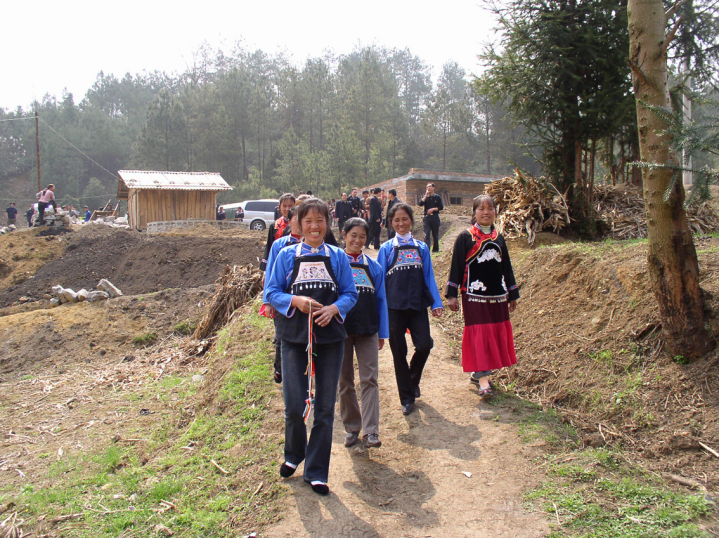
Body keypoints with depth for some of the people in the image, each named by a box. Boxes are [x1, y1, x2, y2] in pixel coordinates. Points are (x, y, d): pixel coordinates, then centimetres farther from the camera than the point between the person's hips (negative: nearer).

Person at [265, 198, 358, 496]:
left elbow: (350, 293, 4)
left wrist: (334, 308, -15)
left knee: (325, 407, 5)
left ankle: (316, 472, 21)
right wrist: (295, 300, -16)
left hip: (330, 337, 1)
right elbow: (272, 292, 3)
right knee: (294, 405, -1)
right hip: (294, 337, -1)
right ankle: (293, 454, 31)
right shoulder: (287, 255, 3)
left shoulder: (338, 257, 5)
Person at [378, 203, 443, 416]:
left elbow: (429, 277, 10)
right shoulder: (386, 249, 6)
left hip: (418, 305, 1)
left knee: (424, 345, -10)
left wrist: (436, 303, 0)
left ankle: (413, 380, 22)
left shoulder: (421, 248, 10)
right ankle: (407, 399, 17)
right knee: (399, 352, 3)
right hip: (394, 308, -1)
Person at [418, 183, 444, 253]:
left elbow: (441, 207, 0)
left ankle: (435, 249, 19)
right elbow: (420, 204, -5)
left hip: (435, 217, -1)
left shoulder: (437, 197, 6)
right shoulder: (425, 197, 11)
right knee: (426, 234, -11)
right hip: (427, 217, 1)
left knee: (435, 234, 7)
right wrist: (426, 196, -7)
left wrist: (433, 209, -10)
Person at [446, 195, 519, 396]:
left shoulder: (498, 238, 10)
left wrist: (513, 294, 16)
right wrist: (452, 294, -9)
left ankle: (478, 372, 24)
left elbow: (507, 267, 16)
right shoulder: (465, 237, -4)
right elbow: (456, 266, -5)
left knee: (497, 333, 9)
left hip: (497, 295, 6)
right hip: (474, 296, -5)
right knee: (479, 333, -8)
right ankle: (483, 380, -5)